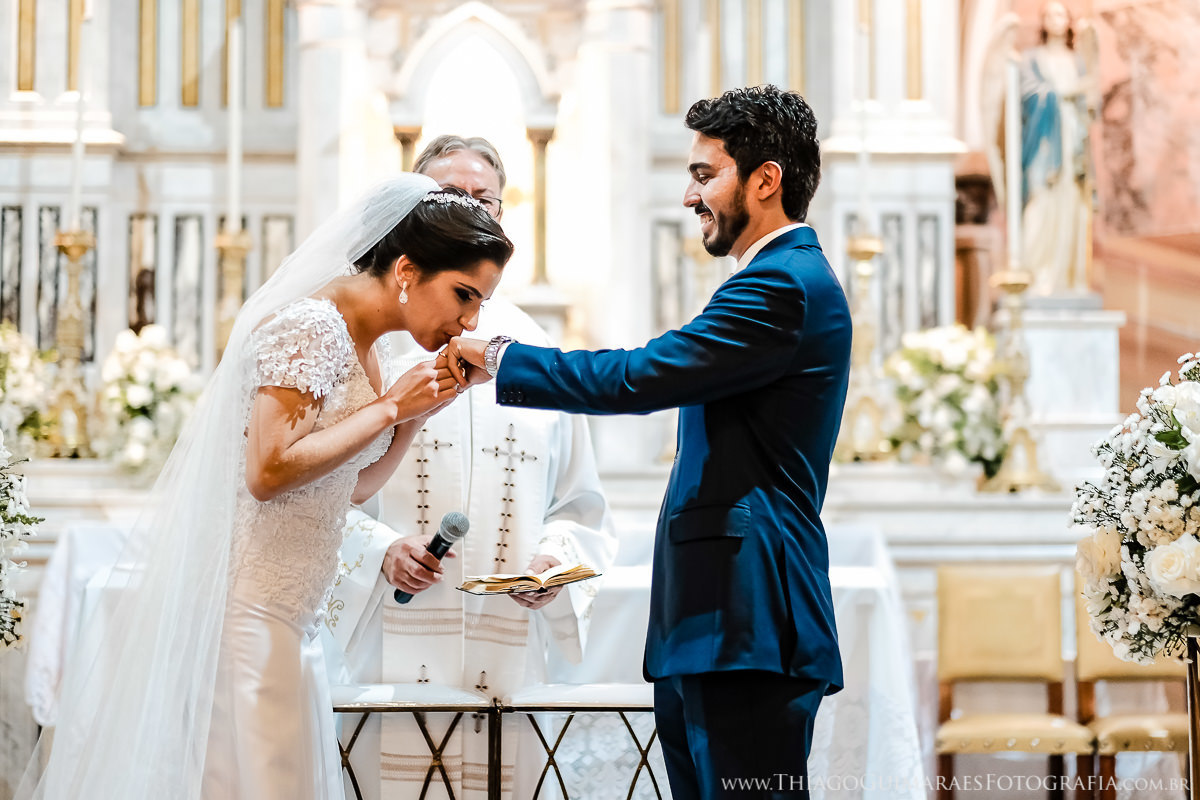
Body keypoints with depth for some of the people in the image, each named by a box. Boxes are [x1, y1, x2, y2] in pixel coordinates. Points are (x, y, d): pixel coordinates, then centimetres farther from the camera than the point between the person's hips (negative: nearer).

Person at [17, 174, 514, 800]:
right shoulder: (309, 326, -14)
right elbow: (270, 469, -22)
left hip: (277, 618, 9)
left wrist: (419, 409, 6)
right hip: (233, 602, -9)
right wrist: (392, 405, -15)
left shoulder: (366, 351, 15)